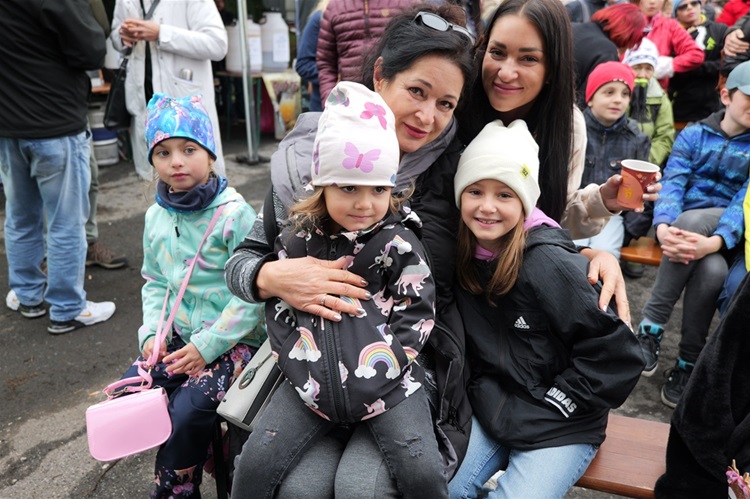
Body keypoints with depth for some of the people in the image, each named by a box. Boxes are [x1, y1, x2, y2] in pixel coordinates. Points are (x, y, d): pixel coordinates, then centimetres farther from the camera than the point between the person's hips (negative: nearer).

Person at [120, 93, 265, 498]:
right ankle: (194, 448, 16)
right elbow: (155, 282, 14)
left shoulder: (233, 213, -16)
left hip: (233, 339, -6)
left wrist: (208, 344, -19)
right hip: (180, 335, 7)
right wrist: (152, 333, -2)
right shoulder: (157, 217, 5)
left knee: (189, 409, -20)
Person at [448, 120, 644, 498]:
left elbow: (618, 358, -17)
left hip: (558, 428, -4)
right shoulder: (462, 255, -4)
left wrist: (549, 405, -14)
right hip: (489, 410, 5)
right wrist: (482, 393, 1)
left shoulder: (549, 265, -21)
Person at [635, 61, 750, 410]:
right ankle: (689, 361, -19)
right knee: (712, 270, -33)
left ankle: (650, 326, -24)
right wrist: (663, 227, -30)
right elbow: (672, 185, -8)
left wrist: (715, 242, -32)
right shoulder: (693, 135, 8)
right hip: (681, 228, 0)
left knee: (692, 218, -35)